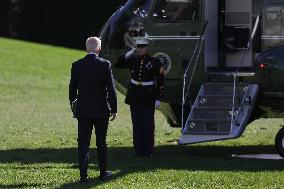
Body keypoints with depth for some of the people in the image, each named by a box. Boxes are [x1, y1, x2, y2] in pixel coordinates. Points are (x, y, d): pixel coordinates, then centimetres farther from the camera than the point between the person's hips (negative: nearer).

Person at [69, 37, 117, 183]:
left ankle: (83, 175, -4)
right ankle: (103, 173, 21)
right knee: (101, 143, 12)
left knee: (83, 143, 2)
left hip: (83, 111, 1)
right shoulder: (105, 65, -9)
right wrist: (114, 109, 0)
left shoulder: (76, 65, -3)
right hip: (101, 111, -1)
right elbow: (111, 89, -8)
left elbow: (72, 88, 3)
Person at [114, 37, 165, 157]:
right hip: (134, 96, 3)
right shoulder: (132, 60, 4)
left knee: (148, 124, 1)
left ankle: (148, 150, 7)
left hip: (148, 96, -3)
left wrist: (158, 98, -5)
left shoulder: (154, 62, -4)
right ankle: (138, 150, 12)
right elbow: (117, 65, -1)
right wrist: (130, 53, -9)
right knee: (137, 124, 6)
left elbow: (160, 81, -2)